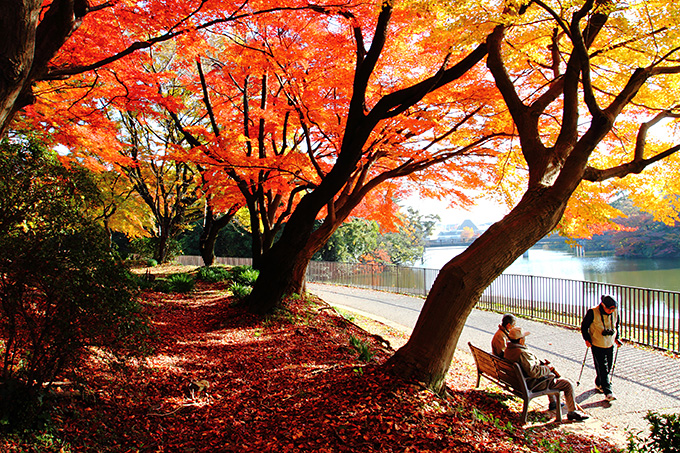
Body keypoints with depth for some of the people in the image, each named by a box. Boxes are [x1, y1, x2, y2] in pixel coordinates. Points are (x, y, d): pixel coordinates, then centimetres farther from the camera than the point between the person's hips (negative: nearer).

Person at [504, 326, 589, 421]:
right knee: (568, 384, -2)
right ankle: (572, 412, 15)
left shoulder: (508, 349, -1)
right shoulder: (522, 353, -32)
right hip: (534, 383, -10)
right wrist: (547, 369, -18)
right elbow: (533, 372, -35)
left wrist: (540, 362, 6)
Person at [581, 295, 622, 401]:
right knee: (602, 369, -7)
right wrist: (587, 339, -13)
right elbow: (584, 326, -7)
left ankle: (598, 384, 36)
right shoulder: (593, 312, -18)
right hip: (597, 345, -5)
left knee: (608, 367, 14)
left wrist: (616, 338, 10)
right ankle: (608, 392, -5)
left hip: (610, 345, 5)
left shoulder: (615, 312, -3)